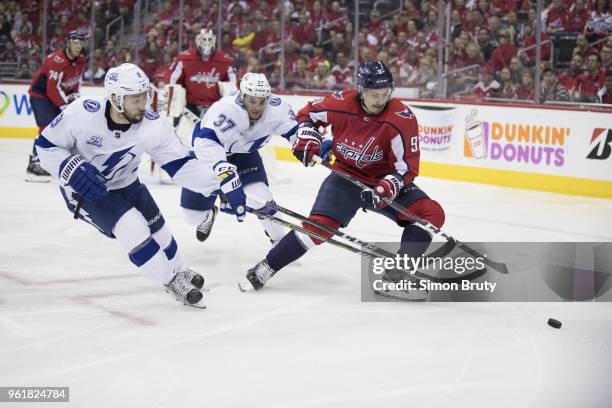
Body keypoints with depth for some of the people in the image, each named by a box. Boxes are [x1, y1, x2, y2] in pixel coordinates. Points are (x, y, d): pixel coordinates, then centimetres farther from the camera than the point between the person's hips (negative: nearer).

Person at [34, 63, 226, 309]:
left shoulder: (154, 125, -23)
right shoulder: (83, 113, -30)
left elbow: (181, 165, -20)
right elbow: (46, 145, -17)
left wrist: (218, 185, -32)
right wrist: (74, 171, -32)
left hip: (124, 184, 4)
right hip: (83, 188, -4)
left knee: (155, 227, 7)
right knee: (132, 228, -20)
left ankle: (178, 271, 37)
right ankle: (171, 281, -4)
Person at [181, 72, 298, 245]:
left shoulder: (276, 108, -28)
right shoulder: (224, 110, -43)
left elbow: (295, 129, -14)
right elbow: (205, 143, -54)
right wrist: (223, 168, -68)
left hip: (244, 152, 2)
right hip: (210, 153, -2)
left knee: (260, 196, -22)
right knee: (193, 215, 3)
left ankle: (281, 240, 5)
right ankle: (208, 215, 44)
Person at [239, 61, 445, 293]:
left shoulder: (403, 119, -21)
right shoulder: (341, 104, -16)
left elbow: (408, 166, -18)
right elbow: (308, 113, 6)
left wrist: (390, 186, -35)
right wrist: (307, 136, -11)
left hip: (385, 182, 1)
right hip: (346, 177, -1)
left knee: (432, 213, -18)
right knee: (320, 225, -22)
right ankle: (265, 268, -8)